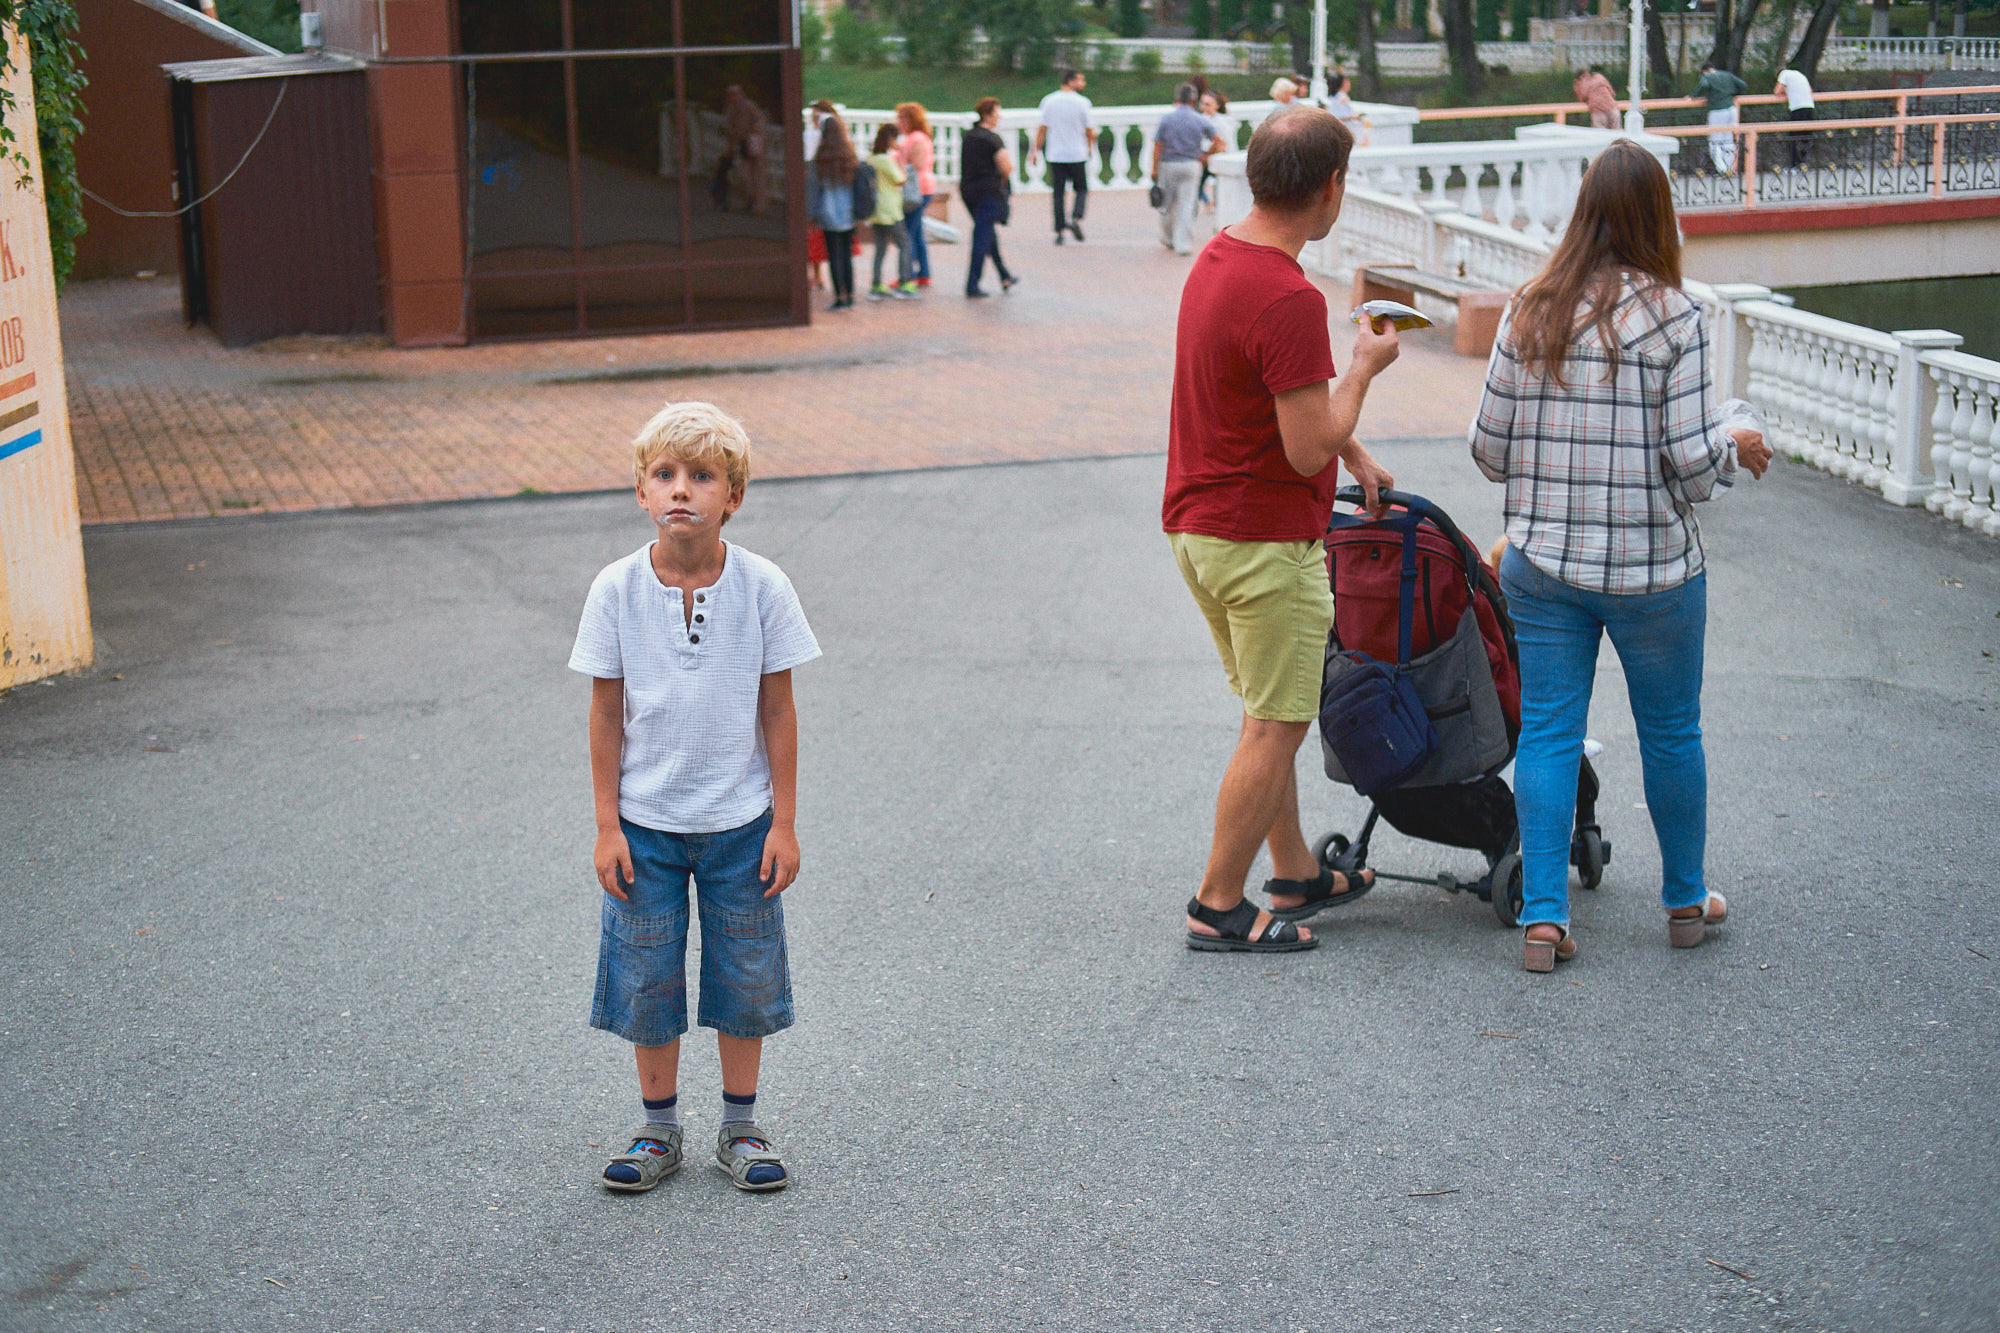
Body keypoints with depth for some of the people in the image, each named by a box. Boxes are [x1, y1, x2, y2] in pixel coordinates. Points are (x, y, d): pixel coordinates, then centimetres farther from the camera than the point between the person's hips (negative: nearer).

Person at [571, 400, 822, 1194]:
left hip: (740, 823, 0)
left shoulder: (762, 586, -10)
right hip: (645, 825, 0)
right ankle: (659, 1129, 28)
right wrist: (607, 825, -4)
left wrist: (784, 823, -3)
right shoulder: (617, 590, -9)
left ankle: (739, 1127, 28)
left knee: (746, 978, 10)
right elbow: (606, 712, -3)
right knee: (646, 980, 9)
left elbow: (777, 710, -4)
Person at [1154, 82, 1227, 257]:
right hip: (1191, 165, 1)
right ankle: (1184, 244, -2)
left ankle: (1168, 238, 27)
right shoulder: (1199, 120, -1)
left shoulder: (1166, 119, -4)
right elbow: (1218, 140, -1)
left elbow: (1158, 146, -5)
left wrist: (1154, 170, 1)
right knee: (1187, 204, 2)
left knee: (1167, 204, 14)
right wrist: (1205, 154, 11)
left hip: (1169, 164, 0)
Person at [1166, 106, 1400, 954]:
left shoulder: (1216, 257, 7)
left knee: (1271, 713, 20)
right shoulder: (1288, 298, -24)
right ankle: (1220, 907, 9)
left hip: (1198, 525, 10)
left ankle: (1295, 874, 32)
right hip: (1264, 542, -10)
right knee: (1275, 726, 2)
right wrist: (1363, 369, -8)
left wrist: (1351, 450, 17)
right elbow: (1309, 453, -23)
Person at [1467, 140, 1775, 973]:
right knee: (1671, 732, 14)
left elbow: (1489, 446, 1)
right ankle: (1686, 901, 30)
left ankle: (1543, 917, 6)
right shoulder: (1674, 318, -12)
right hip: (1652, 569, -2)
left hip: (1541, 562, 3)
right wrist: (1738, 451, 8)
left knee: (1547, 731, 9)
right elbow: (1692, 462, -13)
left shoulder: (1529, 312, -2)